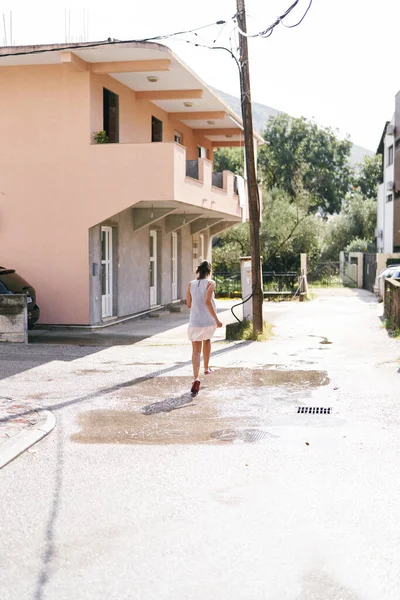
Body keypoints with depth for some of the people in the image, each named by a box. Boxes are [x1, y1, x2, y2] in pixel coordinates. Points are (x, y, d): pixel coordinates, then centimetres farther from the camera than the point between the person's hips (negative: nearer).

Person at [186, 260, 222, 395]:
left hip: (195, 322, 1)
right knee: (207, 340, 30)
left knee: (196, 350, 1)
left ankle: (196, 378, -18)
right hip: (209, 321, -1)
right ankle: (206, 368, 40)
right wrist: (216, 319, -16)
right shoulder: (210, 283, -6)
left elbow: (188, 304, 8)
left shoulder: (191, 284, 5)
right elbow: (208, 301, -19)